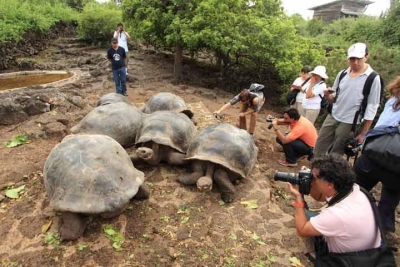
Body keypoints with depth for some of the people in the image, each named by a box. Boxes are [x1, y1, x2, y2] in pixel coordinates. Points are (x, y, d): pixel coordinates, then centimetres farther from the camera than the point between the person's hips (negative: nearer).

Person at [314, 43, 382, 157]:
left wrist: (363, 133, -7)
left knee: (335, 154, 6)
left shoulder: (373, 78, -10)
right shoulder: (342, 74, 4)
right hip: (332, 117, 5)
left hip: (349, 122, -4)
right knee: (319, 147, 7)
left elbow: (372, 107, -8)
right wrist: (327, 95, -14)